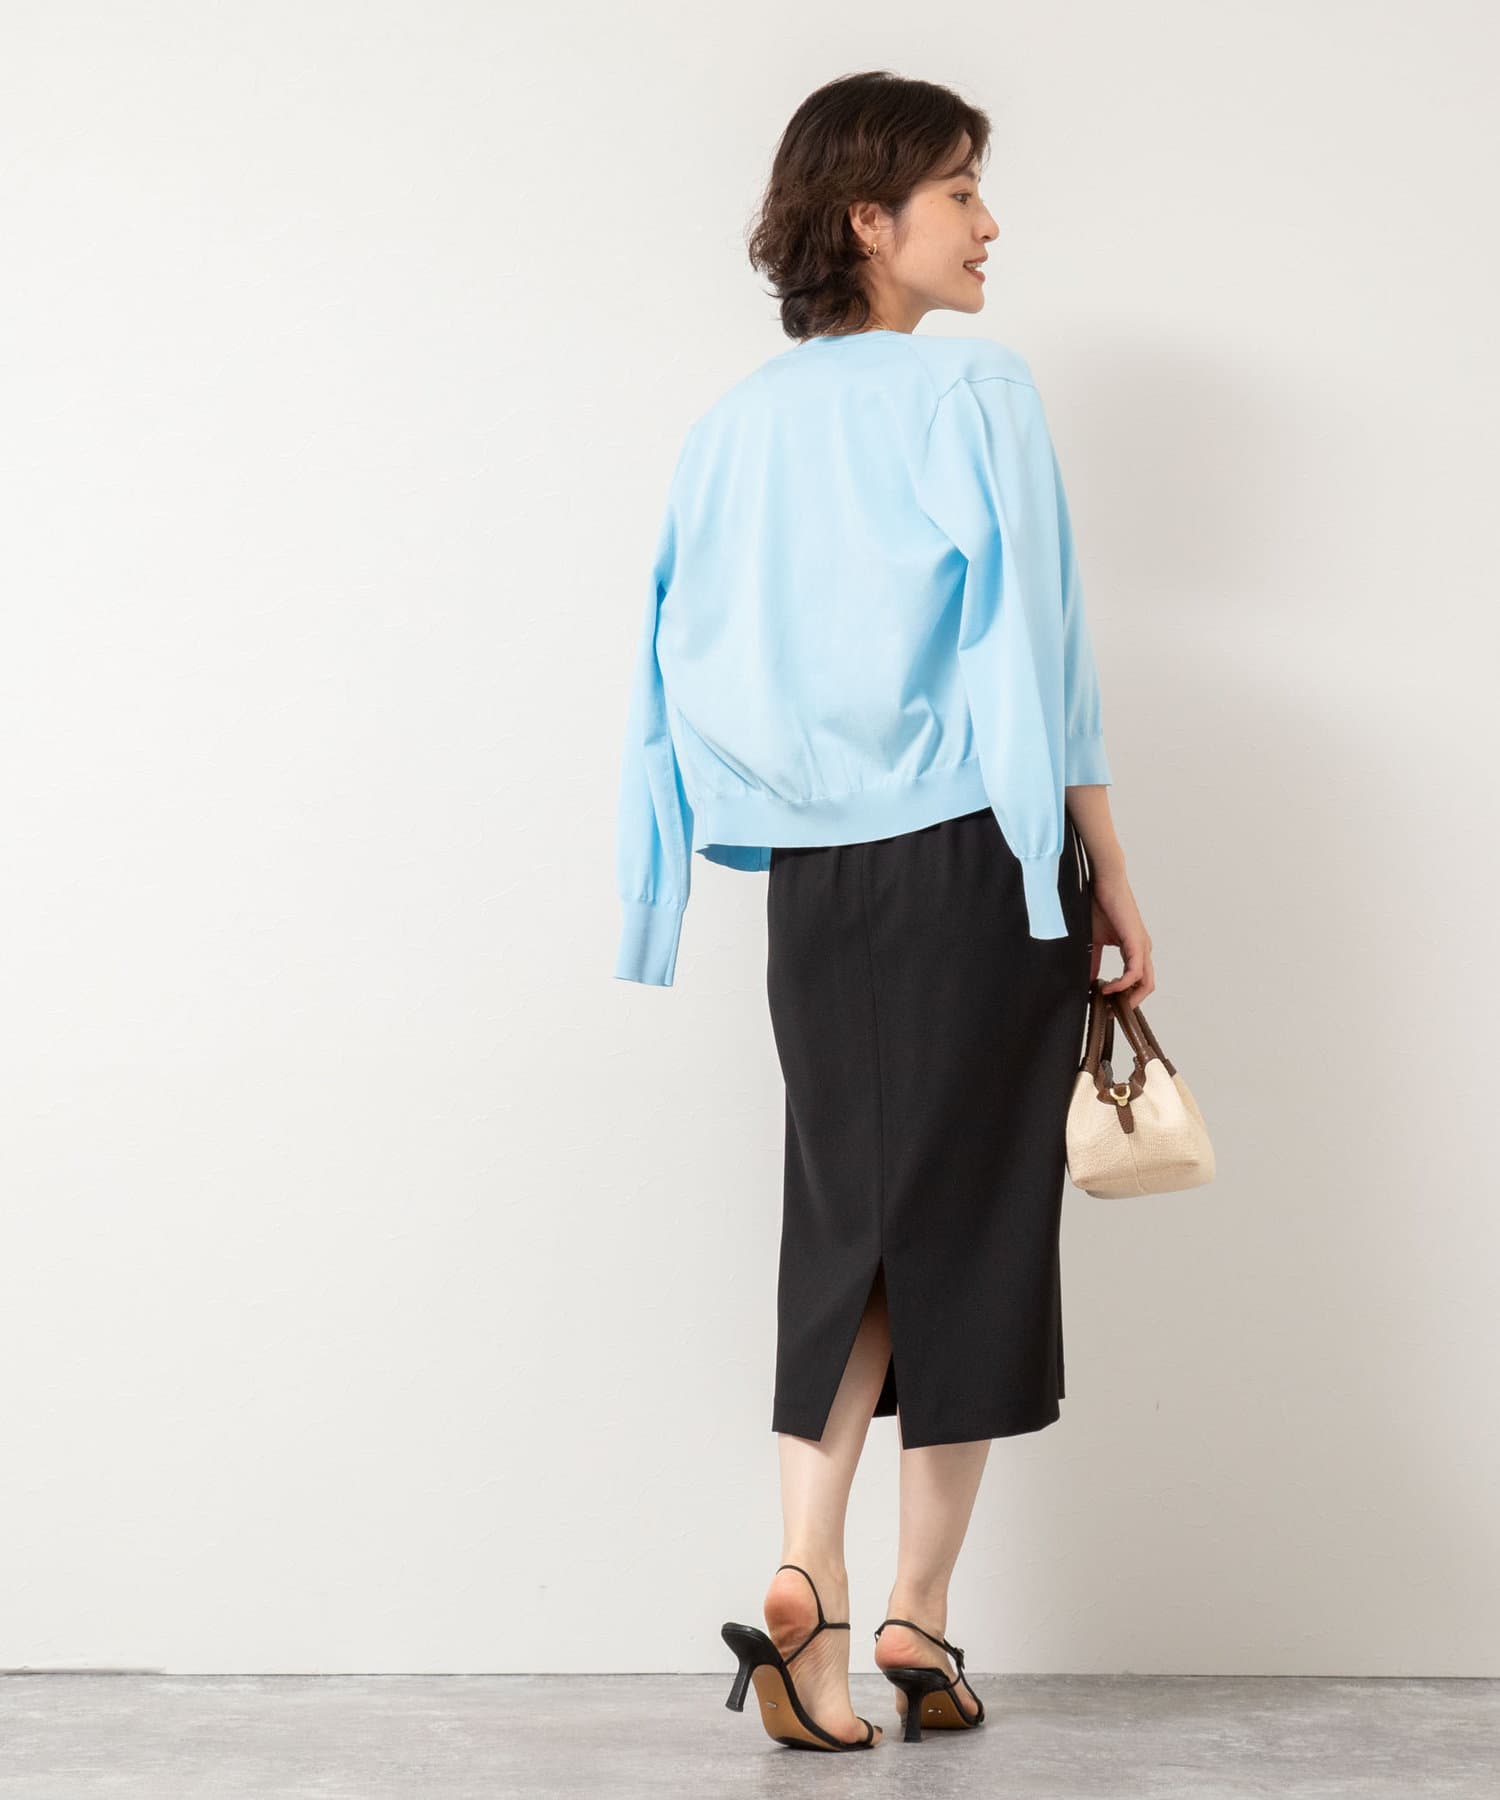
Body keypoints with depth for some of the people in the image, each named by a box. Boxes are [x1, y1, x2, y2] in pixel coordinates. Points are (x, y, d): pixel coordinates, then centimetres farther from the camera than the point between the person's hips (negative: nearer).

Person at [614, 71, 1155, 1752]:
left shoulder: (735, 423, 8)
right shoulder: (974, 390, -7)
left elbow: (692, 671, 8)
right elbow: (1035, 650, -10)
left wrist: (779, 823, 16)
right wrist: (1109, 876, -4)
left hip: (811, 877, 5)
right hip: (973, 860, -5)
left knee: (845, 1211, 12)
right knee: (970, 1216, 5)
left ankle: (806, 1571, -2)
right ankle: (915, 1615, 10)